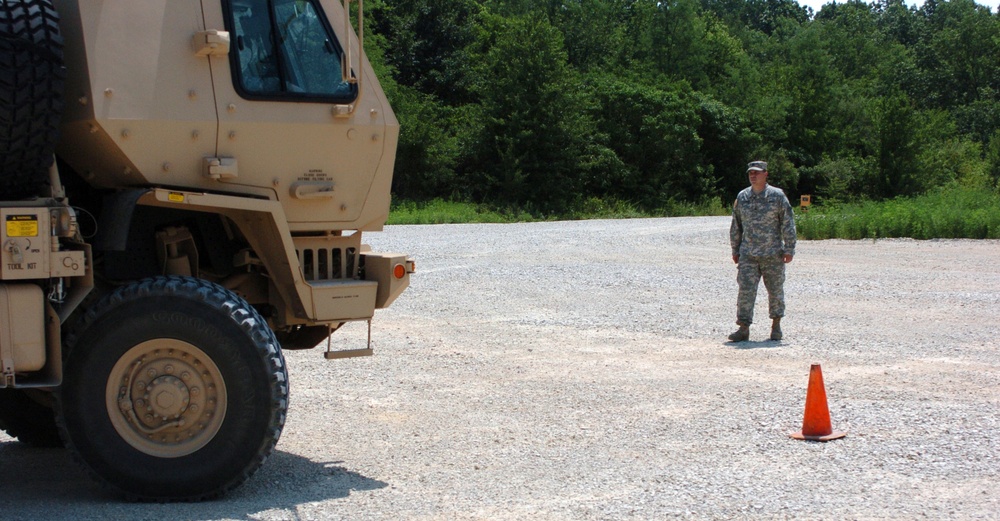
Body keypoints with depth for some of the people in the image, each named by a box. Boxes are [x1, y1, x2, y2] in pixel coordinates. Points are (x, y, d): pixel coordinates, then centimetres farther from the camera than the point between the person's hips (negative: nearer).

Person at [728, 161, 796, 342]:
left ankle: (776, 326, 22)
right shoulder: (742, 197, 8)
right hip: (748, 254, 2)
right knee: (746, 290, -6)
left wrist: (789, 249, -7)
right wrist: (735, 250, 14)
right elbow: (735, 226, 15)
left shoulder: (777, 196, -2)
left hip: (773, 254, -2)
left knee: (775, 290, 7)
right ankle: (744, 328, -5)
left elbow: (788, 223, -2)